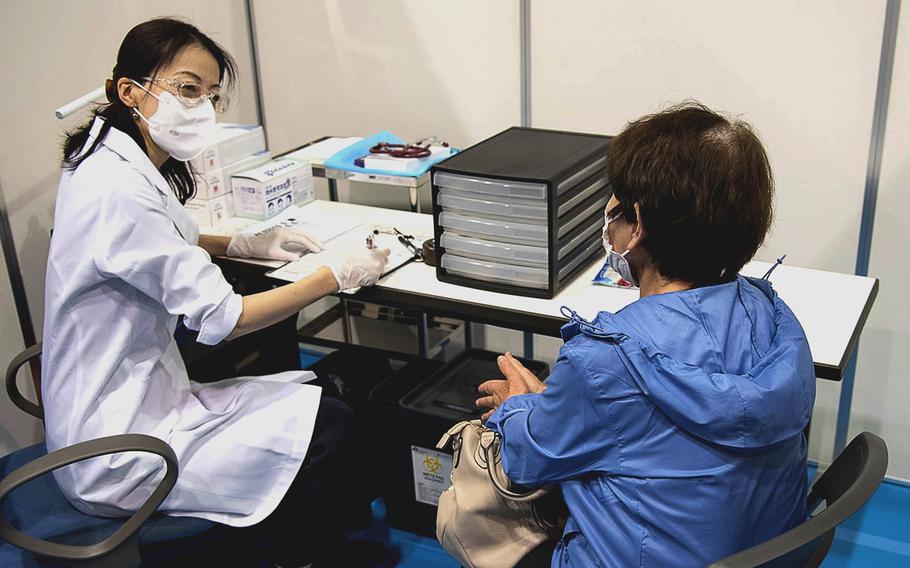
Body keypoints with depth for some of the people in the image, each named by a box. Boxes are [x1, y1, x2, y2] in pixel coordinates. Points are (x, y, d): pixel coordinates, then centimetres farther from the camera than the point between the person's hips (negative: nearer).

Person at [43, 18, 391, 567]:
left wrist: (246, 244, 9)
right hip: (116, 454, -9)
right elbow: (221, 319, -23)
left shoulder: (113, 162, 3)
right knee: (332, 430, -7)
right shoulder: (118, 191, -27)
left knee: (311, 398, 8)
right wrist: (338, 275, -14)